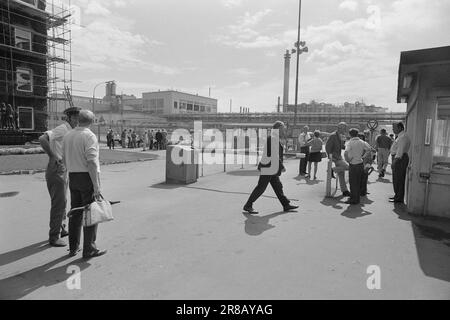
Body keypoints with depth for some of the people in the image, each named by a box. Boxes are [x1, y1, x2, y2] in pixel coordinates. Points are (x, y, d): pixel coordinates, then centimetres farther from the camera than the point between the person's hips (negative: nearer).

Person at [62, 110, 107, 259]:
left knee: (76, 213, 15)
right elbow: (92, 162, -21)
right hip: (88, 177, -7)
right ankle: (89, 249, 6)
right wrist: (97, 186, -21)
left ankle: (73, 248, 23)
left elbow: (65, 160, 15)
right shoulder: (89, 136, -14)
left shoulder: (68, 136, 9)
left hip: (73, 177, 7)